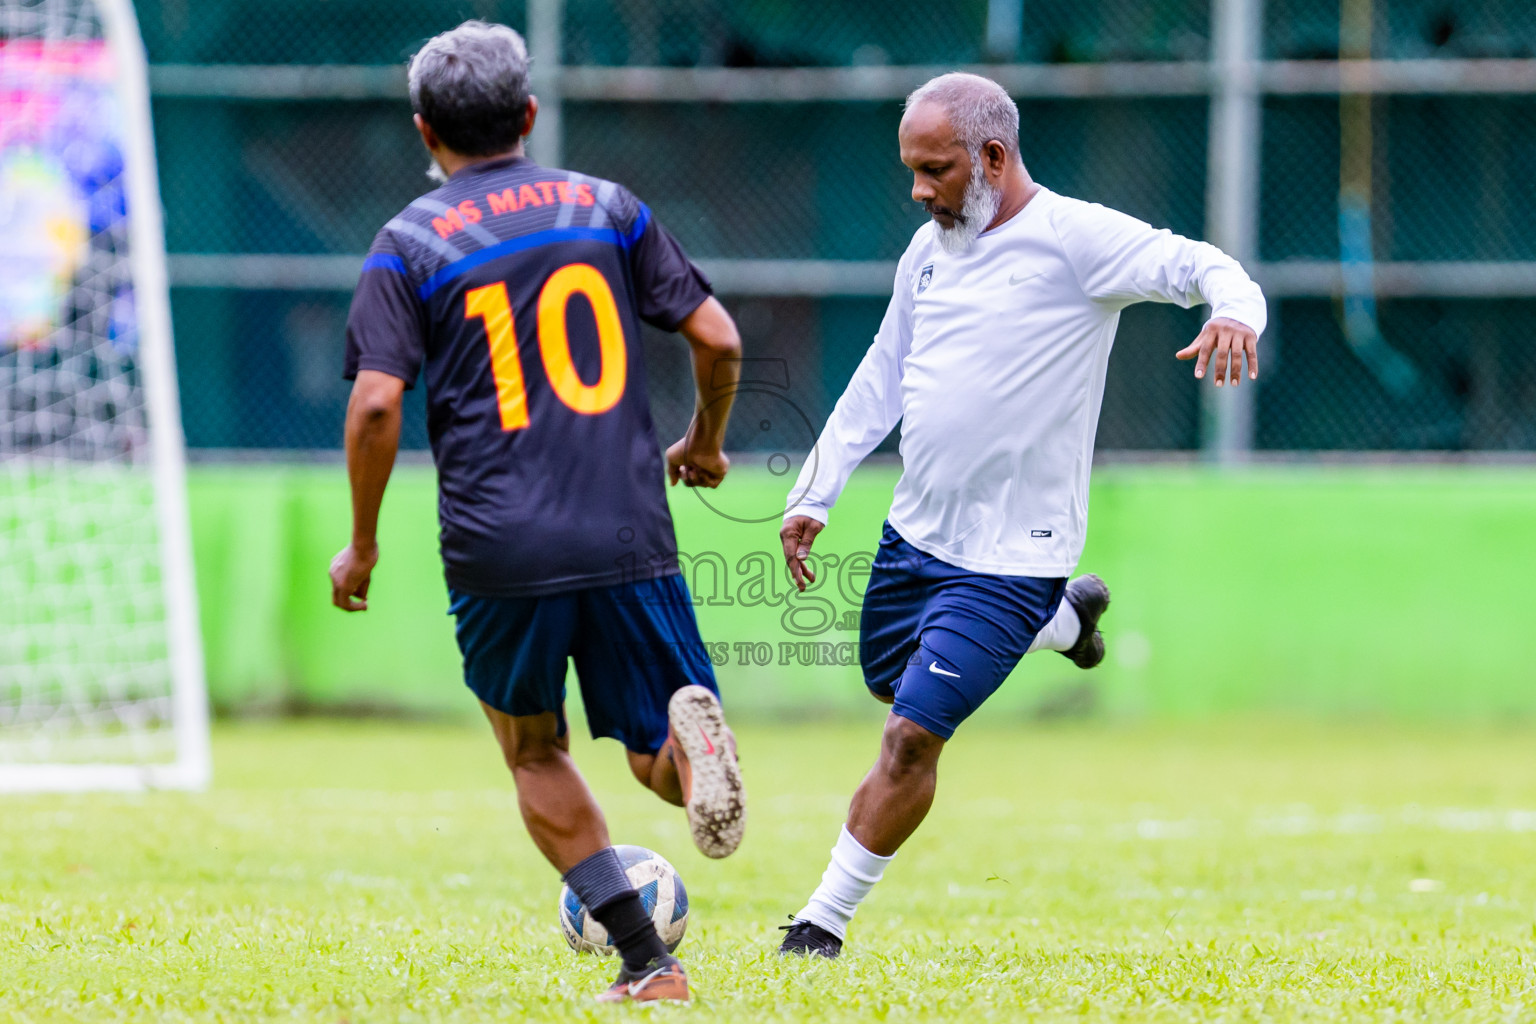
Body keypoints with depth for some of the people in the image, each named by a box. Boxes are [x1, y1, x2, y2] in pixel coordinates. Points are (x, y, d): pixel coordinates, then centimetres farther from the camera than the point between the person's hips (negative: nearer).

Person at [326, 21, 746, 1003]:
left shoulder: (409, 243, 2)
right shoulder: (608, 209, 8)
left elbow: (376, 404, -9)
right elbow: (718, 340, 5)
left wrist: (363, 544, 4)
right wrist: (705, 444, 24)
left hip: (498, 551, -1)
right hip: (630, 537, 1)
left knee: (534, 753, 19)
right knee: (658, 762, 10)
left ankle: (645, 958, 7)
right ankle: (689, 730, -28)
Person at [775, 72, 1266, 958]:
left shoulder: (1073, 238, -14)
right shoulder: (931, 250, 8)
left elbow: (1203, 266, -22)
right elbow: (880, 381, 16)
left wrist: (1236, 313, -45)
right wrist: (814, 496, 15)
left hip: (1009, 556, -8)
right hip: (916, 533, 8)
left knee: (912, 735, -12)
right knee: (891, 678, 26)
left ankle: (827, 918, 2)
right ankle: (1066, 618, 42)